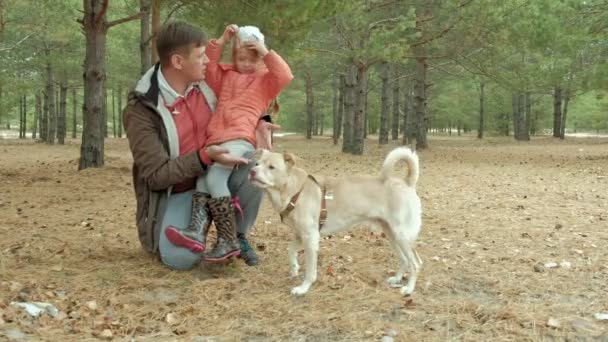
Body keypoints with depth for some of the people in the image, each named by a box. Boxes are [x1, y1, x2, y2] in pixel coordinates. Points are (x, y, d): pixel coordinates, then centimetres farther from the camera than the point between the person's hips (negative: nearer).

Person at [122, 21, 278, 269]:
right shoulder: (140, 111, -22)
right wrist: (205, 156, -37)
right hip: (174, 193, -5)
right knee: (182, 258, -29)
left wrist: (257, 122, -7)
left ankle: (237, 235, 1)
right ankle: (160, 233, 10)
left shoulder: (203, 84, -5)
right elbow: (156, 175, -25)